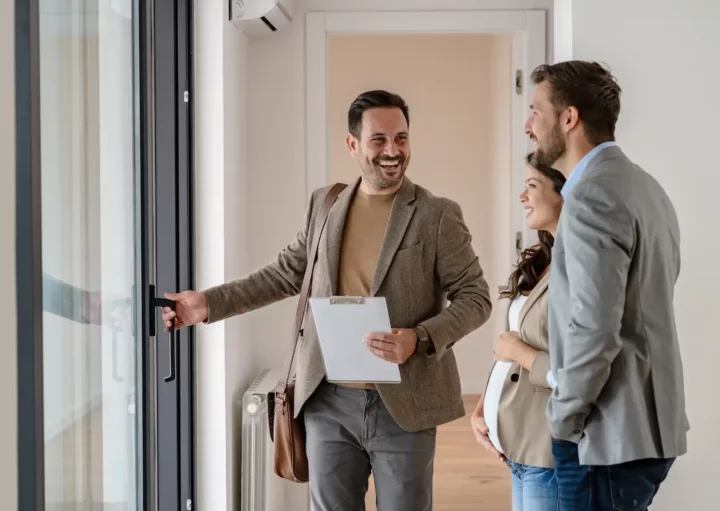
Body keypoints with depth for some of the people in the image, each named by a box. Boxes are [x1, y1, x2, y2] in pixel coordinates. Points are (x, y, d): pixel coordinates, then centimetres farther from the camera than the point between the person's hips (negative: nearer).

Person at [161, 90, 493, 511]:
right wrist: (209, 304, 7)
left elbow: (475, 296, -5)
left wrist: (420, 339, -22)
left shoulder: (438, 215, -6)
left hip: (403, 405, -3)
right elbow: (286, 274, 15)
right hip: (330, 401, 3)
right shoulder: (324, 204, 7)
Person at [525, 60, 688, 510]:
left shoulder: (593, 196, -18)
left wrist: (563, 420, -11)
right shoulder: (643, 184, 12)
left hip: (609, 435, -9)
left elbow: (595, 331, -23)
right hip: (647, 425, 9)